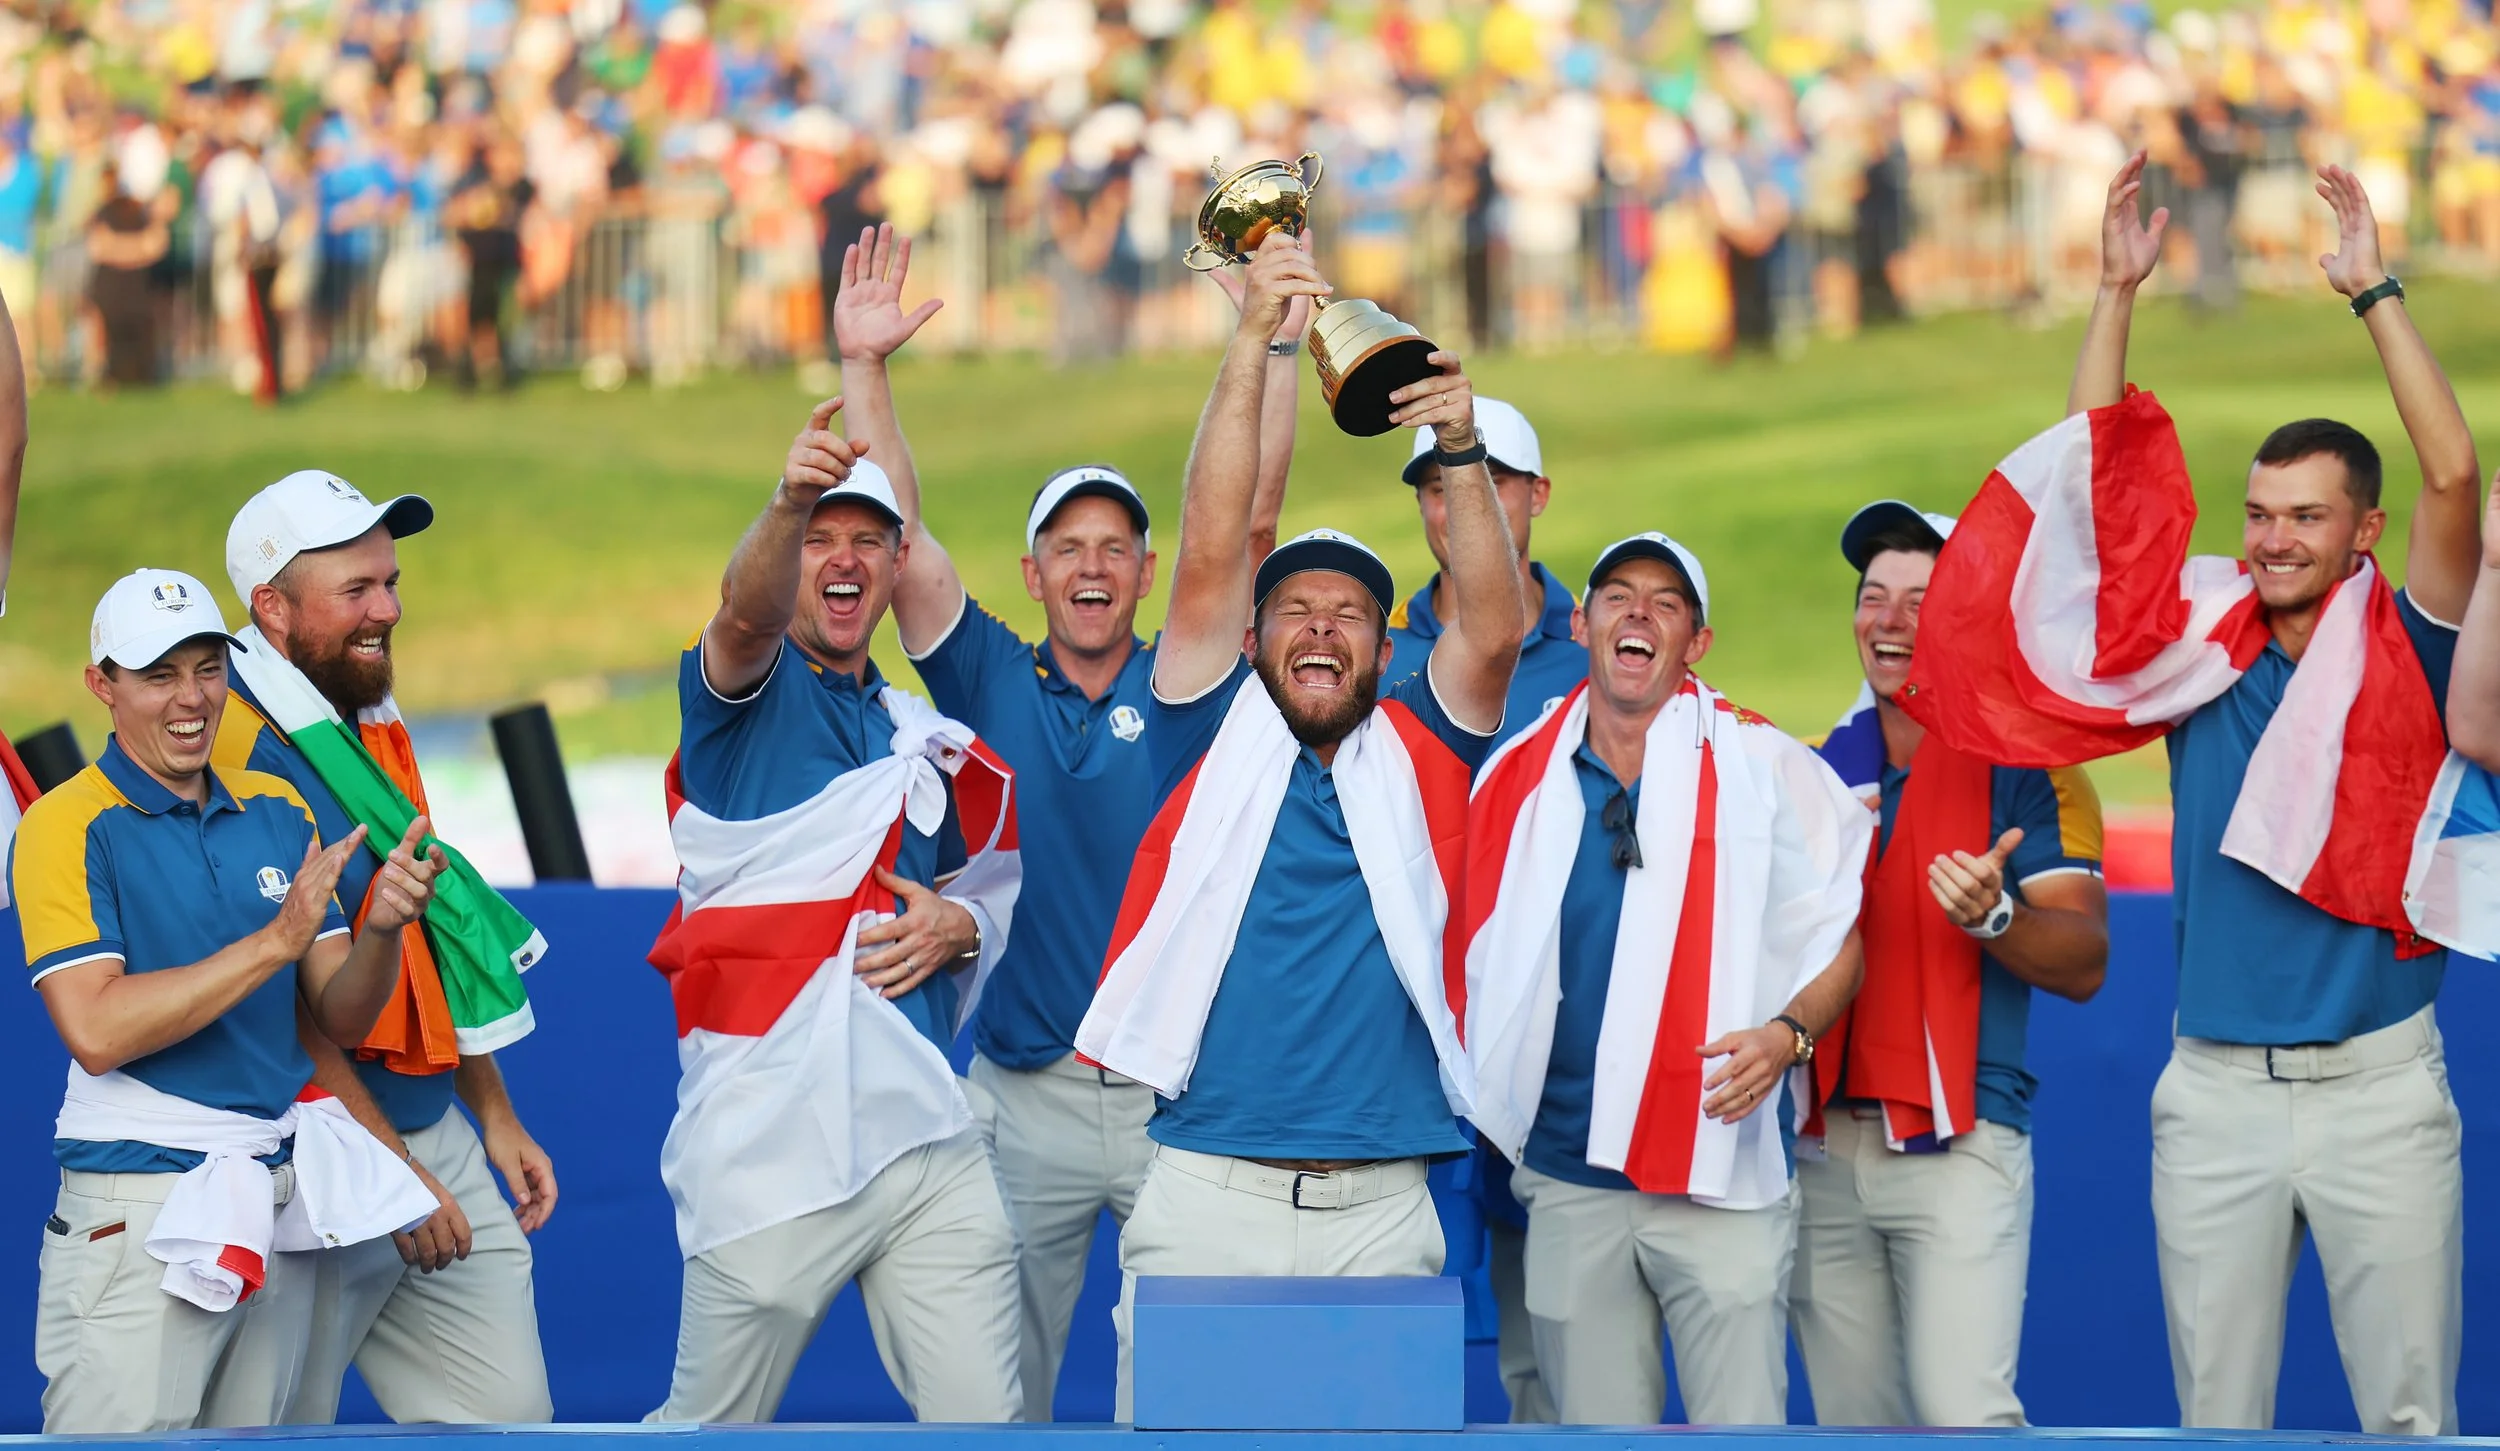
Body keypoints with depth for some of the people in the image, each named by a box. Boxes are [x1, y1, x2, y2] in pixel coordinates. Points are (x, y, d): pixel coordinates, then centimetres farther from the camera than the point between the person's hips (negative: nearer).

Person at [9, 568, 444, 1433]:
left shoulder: (278, 812, 12)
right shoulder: (69, 827, -6)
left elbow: (340, 1020, 11)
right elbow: (95, 1030, -18)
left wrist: (383, 930, -10)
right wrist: (274, 941, -20)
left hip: (278, 1205, 6)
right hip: (139, 1209, -6)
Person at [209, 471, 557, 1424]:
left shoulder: (375, 729, 14)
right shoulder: (237, 747, -14)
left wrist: (494, 1116, 21)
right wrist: (392, 1167, -16)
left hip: (434, 1130, 9)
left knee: (511, 1415, 5)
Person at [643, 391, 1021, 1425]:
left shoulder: (931, 744, 18)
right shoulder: (747, 694, 1)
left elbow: (991, 887, 28)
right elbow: (746, 614, -22)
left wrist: (960, 928, 2)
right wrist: (788, 504, -43)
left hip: (927, 1137, 5)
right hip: (768, 1139, -5)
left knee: (983, 1420, -2)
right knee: (712, 1426, 0)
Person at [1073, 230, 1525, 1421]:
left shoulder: (1417, 756, 13)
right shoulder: (1215, 740, 9)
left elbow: (1492, 630, -1)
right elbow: (1210, 558, 0)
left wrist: (1461, 451, -15)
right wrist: (1252, 342, -8)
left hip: (1381, 1212, 2)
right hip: (1207, 1194, -1)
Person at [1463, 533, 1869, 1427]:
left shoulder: (1763, 767, 1)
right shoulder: (1519, 776, 9)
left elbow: (1838, 933, 4)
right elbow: (1487, 965, 20)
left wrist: (1789, 1033, -15)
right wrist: (1485, 1092, 7)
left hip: (1721, 1178, -3)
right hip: (1566, 1178, 3)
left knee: (1741, 1424, -8)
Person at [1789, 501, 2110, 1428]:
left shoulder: (2025, 765, 0)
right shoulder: (1815, 770, 14)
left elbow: (2084, 962, -7)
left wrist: (1993, 917, -26)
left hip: (1958, 1145, -5)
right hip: (1821, 1144, 5)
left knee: (1963, 1411, -18)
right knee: (1855, 1424, 6)